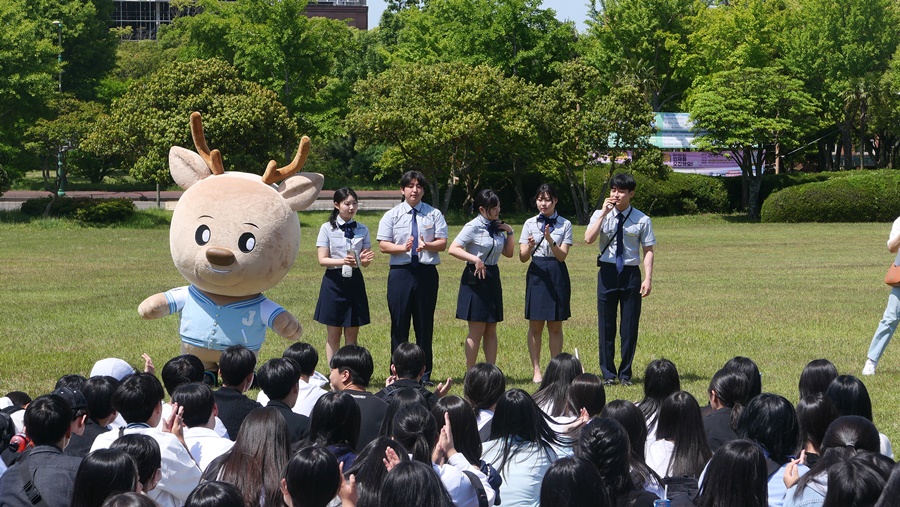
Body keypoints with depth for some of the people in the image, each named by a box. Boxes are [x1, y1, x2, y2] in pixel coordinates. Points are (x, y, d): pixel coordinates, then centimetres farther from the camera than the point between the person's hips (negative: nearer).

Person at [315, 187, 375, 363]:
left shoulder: (362, 230, 5)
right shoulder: (327, 229, -3)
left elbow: (365, 262, 5)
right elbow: (322, 260, -8)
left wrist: (364, 260, -19)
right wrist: (342, 261, -26)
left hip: (354, 281, 3)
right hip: (334, 280, -3)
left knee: (352, 334, 6)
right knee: (333, 335, 4)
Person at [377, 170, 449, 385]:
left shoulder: (434, 214, 8)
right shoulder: (392, 215, 7)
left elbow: (442, 243, 0)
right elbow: (383, 245, 0)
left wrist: (426, 246, -21)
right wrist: (403, 247, -17)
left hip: (426, 273, 1)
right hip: (400, 273, 0)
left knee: (425, 325, 5)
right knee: (399, 325, 1)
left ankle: (424, 374, 12)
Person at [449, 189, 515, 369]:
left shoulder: (497, 227, 10)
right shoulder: (473, 227, -10)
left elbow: (508, 253, 16)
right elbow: (453, 249, -17)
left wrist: (509, 232, 5)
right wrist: (475, 259, -26)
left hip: (493, 278, 7)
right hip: (475, 279, -7)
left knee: (491, 330, 8)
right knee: (476, 330, -4)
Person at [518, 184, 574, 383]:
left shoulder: (564, 224, 1)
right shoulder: (530, 224, 5)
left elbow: (562, 256, -5)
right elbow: (523, 257, 1)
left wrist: (550, 241, -22)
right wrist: (529, 247, -20)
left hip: (557, 275, -1)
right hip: (536, 274, 1)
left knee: (555, 327, 4)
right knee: (535, 326, 1)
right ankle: (536, 370, 7)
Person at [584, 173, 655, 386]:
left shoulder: (641, 220, 0)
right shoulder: (600, 215, 2)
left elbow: (648, 250, -2)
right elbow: (589, 239, -14)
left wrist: (648, 278, -11)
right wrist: (604, 213, -16)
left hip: (631, 273, -1)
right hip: (608, 272, 1)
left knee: (630, 325, 3)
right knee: (606, 324, 4)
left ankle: (626, 373, 14)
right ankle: (608, 373, 14)